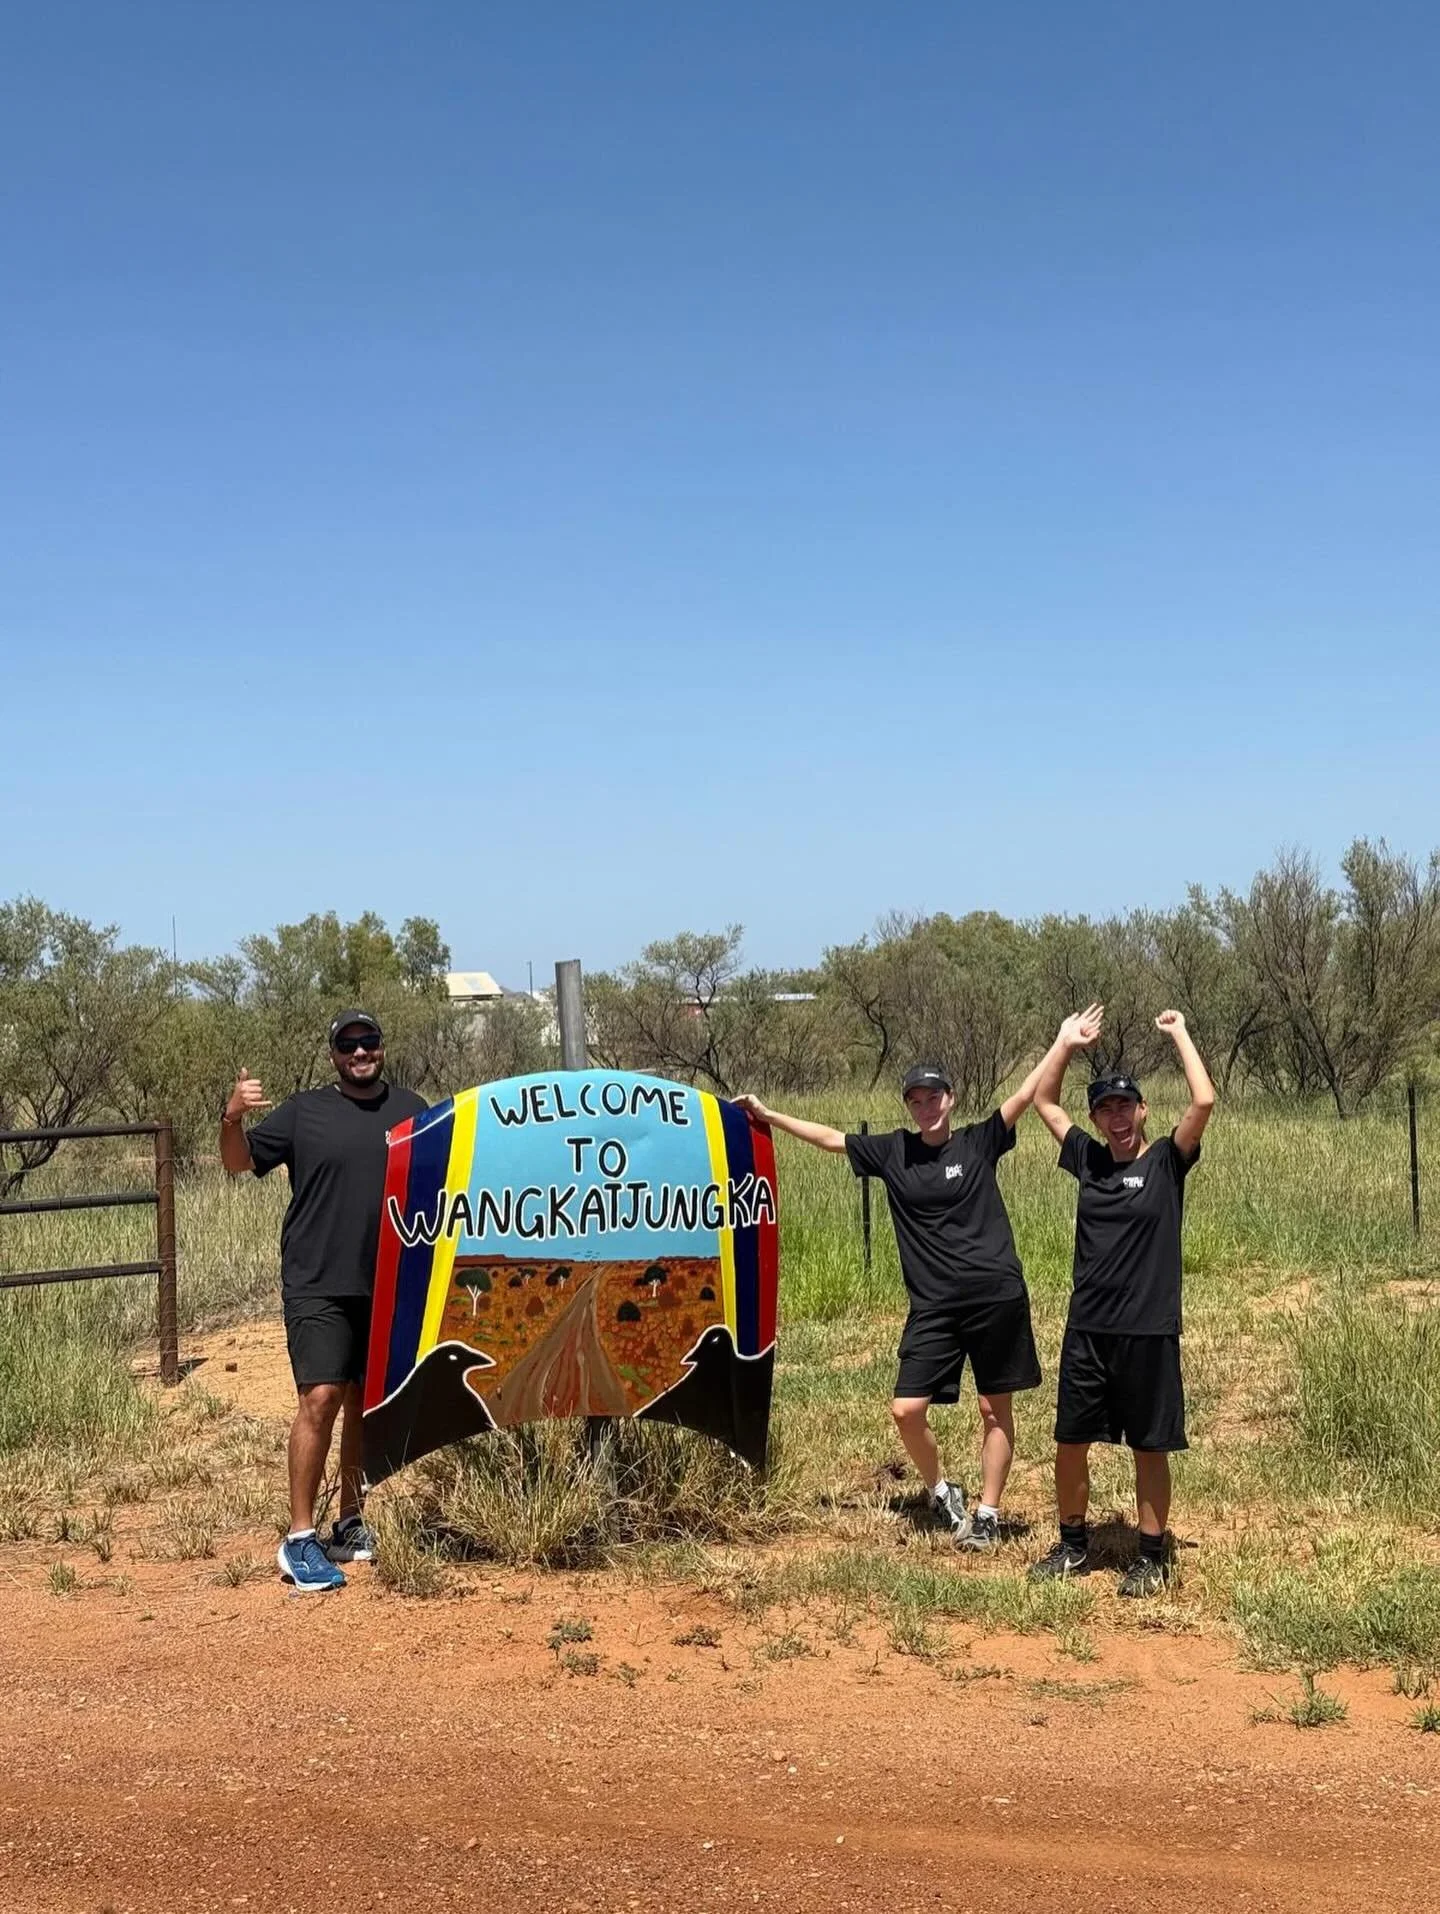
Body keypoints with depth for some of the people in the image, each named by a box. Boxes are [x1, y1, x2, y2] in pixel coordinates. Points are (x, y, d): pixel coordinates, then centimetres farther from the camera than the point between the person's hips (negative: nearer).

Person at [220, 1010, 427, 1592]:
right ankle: (299, 1539, -7)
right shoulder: (303, 1112, 1)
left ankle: (349, 1522, 25)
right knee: (321, 1398, -13)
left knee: (366, 1401, 12)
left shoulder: (411, 1110, 9)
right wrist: (232, 1118, -20)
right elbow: (238, 1162, 0)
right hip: (317, 1283, -4)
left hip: (390, 1284, 4)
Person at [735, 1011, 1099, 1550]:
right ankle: (941, 1491, 20)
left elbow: (1026, 1096, -8)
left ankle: (987, 1514, 17)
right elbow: (830, 1137, 10)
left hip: (996, 1297, -2)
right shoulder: (893, 1151, 5)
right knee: (907, 1410, -5)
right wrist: (768, 1115, 10)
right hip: (933, 1305, 2)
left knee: (995, 1408, 6)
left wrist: (1063, 1043, -17)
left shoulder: (978, 1143, -1)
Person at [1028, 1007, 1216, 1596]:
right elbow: (1043, 1101, 15)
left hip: (1149, 1332, -4)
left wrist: (1179, 1034, -10)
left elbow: (1203, 1102, -18)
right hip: (1087, 1330, 4)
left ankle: (1152, 1557, 17)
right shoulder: (1089, 1159, 8)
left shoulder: (1166, 1161, -3)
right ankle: (1072, 1545, 26)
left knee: (1149, 1448, 5)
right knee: (1070, 1442, 9)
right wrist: (1070, 1042, 9)